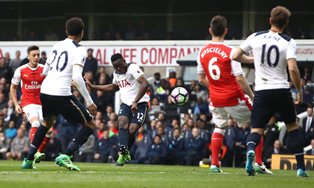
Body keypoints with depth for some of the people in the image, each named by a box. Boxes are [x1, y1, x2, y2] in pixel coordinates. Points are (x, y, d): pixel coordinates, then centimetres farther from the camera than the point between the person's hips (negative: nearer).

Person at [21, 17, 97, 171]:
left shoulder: (57, 46, 14)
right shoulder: (79, 50, -6)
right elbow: (77, 77, -17)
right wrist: (89, 102, -13)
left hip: (45, 91, 7)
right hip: (61, 94, -7)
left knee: (47, 122, 34)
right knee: (90, 125, 4)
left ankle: (29, 159, 32)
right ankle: (65, 156, -13)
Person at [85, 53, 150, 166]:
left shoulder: (133, 68, -15)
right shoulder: (116, 74, 11)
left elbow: (145, 84, -28)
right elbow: (113, 87, 33)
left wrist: (135, 102, -33)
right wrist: (92, 86, 29)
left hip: (139, 104, -6)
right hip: (126, 103, 6)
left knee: (132, 130, -17)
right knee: (122, 122, -23)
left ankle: (124, 153, 8)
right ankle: (123, 152, -30)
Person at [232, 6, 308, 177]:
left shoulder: (255, 37, 2)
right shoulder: (288, 42, -4)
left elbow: (235, 56, 6)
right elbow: (293, 68, -15)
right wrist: (299, 91, -2)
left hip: (262, 91, 1)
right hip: (282, 90, -1)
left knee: (256, 129, 4)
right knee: (293, 126, 18)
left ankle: (250, 151, -31)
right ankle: (301, 167, 16)